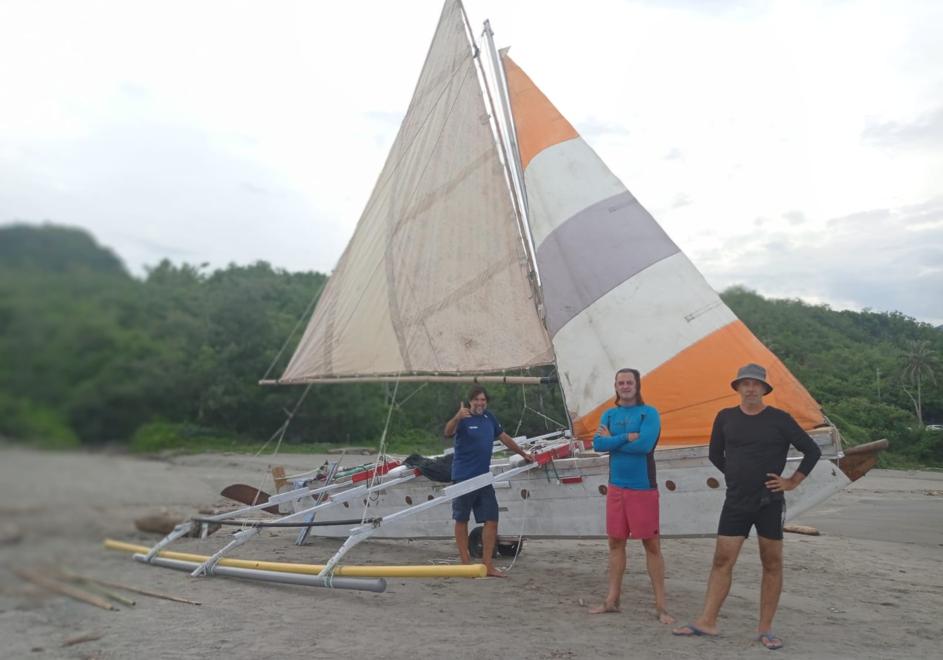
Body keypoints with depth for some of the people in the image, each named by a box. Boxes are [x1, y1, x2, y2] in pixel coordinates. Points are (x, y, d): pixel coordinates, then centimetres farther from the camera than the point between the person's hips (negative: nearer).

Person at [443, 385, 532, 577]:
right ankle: (466, 563, 15)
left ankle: (487, 565, 8)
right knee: (461, 520, 5)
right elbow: (448, 433, -31)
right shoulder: (464, 419, -11)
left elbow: (503, 437, 22)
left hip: (483, 477, 6)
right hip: (463, 477, -6)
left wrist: (523, 454, 27)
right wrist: (457, 418, -51)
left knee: (491, 520, 2)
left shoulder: (489, 417, 9)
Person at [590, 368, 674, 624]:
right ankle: (612, 599, 22)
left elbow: (644, 444, -20)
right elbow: (597, 444, -5)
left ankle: (660, 606, 10)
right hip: (616, 487, 5)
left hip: (643, 488, -4)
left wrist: (612, 440, -9)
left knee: (652, 545, 1)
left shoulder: (649, 413, -5)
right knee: (615, 542, 11)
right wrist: (627, 437, -15)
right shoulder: (609, 415, 9)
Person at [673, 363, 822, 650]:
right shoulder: (725, 417, 3)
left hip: (769, 502, -2)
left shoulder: (779, 419, -5)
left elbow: (812, 451, 0)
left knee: (771, 565, 6)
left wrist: (792, 482, -2)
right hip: (736, 502, 2)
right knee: (722, 561, 1)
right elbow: (715, 454, 16)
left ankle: (765, 628, 16)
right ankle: (707, 621, 6)